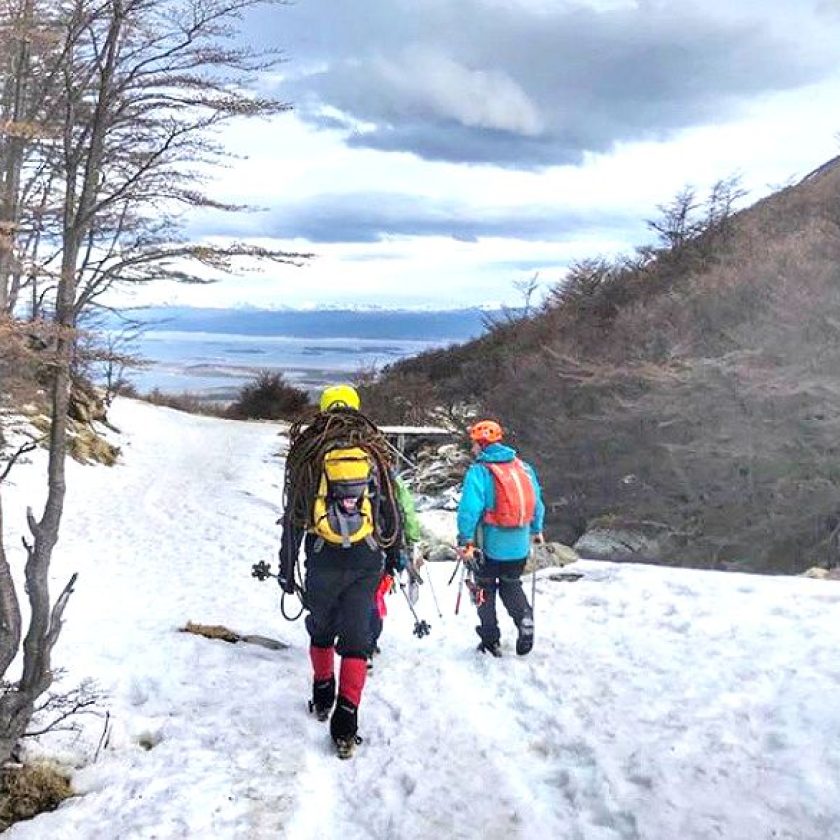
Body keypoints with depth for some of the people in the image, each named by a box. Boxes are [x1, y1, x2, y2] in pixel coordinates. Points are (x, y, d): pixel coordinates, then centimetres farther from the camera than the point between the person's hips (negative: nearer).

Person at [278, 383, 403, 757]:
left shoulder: (307, 453, 0)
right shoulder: (374, 451, 3)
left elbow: (293, 517, 0)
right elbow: (391, 511, 8)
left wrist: (286, 568, 7)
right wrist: (393, 555, 20)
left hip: (323, 561, 0)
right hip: (366, 562, 0)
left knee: (321, 628, 21)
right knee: (355, 637, 3)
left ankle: (323, 695, 35)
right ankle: (346, 717, -4)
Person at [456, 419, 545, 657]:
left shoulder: (479, 471, -14)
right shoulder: (524, 468, 4)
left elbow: (469, 508, -20)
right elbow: (537, 502, 11)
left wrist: (465, 540, -15)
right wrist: (536, 531, 23)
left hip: (489, 544, -4)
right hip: (519, 545, 4)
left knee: (485, 588, 14)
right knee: (512, 585, 22)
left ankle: (491, 639, 17)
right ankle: (524, 618, -3)